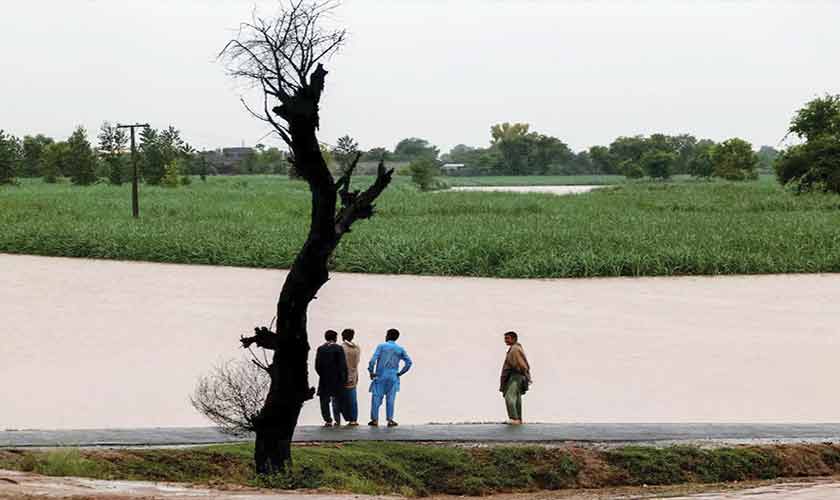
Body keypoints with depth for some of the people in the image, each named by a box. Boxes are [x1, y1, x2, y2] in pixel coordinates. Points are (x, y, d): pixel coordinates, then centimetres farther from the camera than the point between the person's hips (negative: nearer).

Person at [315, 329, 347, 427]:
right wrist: (344, 378, -1)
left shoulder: (320, 349, 0)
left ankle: (328, 420, 2)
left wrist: (321, 374, 11)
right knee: (336, 399, 9)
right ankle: (337, 420, 7)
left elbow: (317, 365, 0)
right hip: (336, 379, -1)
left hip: (324, 379, 1)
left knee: (325, 400, 7)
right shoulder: (339, 349, -6)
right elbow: (343, 364, -8)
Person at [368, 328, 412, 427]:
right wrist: (400, 373, 6)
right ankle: (390, 420, 4)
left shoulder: (381, 346, -3)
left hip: (380, 376, -2)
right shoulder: (400, 349, 5)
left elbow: (373, 360, -13)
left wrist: (371, 372, -2)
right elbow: (408, 362, 0)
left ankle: (375, 419, 4)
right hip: (393, 377, 2)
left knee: (376, 397, 4)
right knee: (390, 399, 5)